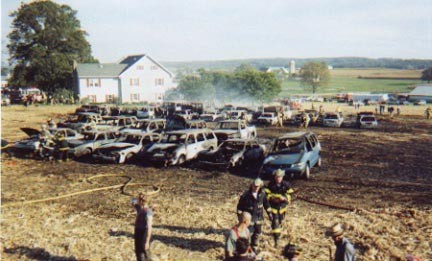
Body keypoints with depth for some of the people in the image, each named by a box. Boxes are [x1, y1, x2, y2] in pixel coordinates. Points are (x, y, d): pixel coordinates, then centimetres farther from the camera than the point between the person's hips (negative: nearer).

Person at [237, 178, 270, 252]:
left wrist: (269, 212, 12)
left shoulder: (262, 193, -6)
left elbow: (265, 203, 10)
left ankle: (254, 248, 33)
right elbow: (240, 206, -11)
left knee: (257, 233, 14)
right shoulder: (246, 195, -19)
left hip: (259, 217, 4)